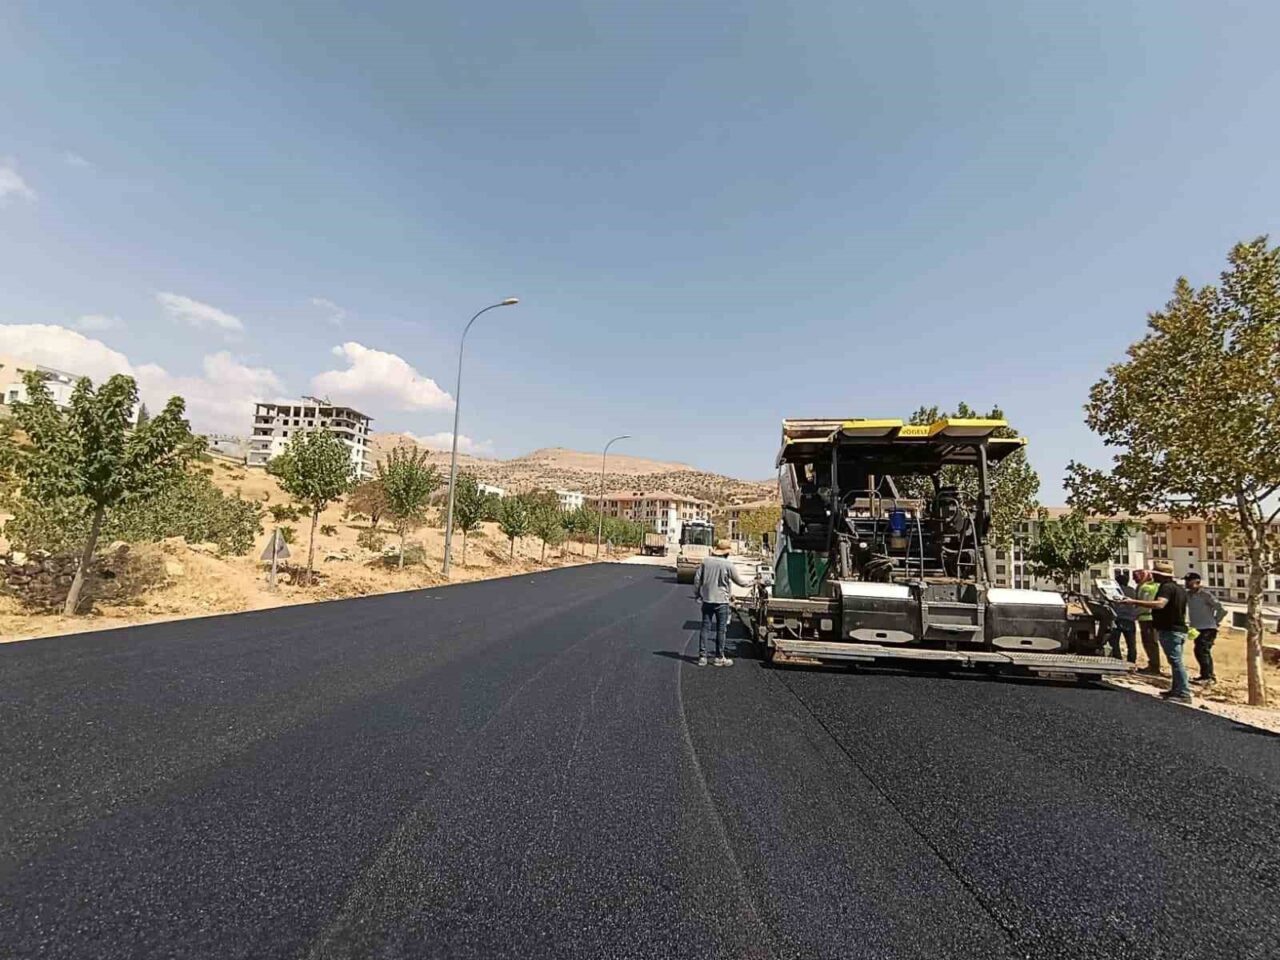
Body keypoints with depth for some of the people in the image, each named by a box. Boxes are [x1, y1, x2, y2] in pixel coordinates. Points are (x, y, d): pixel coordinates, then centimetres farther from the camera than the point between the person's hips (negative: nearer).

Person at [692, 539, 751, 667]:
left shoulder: (706, 561, -1)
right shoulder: (728, 564, -11)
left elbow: (697, 579, 3)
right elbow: (738, 580, -1)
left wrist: (697, 594, 15)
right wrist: (750, 582, 18)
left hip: (707, 600, 3)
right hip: (721, 601, -3)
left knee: (705, 628, 8)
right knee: (720, 630, 7)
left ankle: (702, 656, 9)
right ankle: (719, 658, 13)